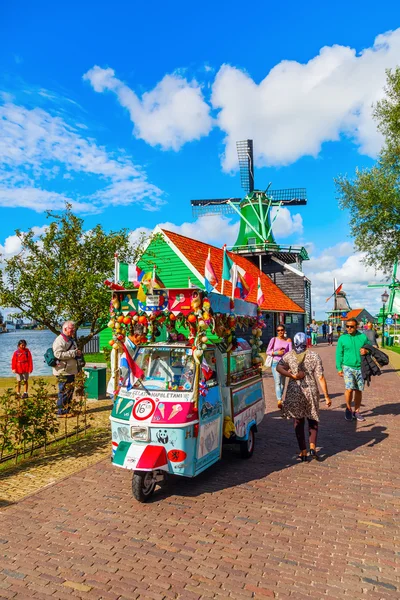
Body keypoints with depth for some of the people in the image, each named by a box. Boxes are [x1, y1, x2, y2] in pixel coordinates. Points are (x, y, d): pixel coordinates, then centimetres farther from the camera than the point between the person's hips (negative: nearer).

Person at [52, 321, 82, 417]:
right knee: (64, 392, -5)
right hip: (63, 372, -10)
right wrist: (74, 353, -25)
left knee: (70, 391, 16)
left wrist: (78, 354, 13)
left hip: (71, 371, 10)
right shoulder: (60, 340, -14)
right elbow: (58, 354, -27)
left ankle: (67, 409, 26)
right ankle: (61, 411, 3)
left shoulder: (72, 339, 19)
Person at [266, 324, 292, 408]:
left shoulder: (288, 341, 3)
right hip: (275, 363, -3)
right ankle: (279, 400, -24)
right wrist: (277, 353, -15)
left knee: (283, 383, 12)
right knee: (277, 382, -14)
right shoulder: (273, 339, -1)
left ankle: (280, 398, 30)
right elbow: (268, 351, 1)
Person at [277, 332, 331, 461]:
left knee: (298, 422, 11)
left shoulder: (289, 356, 0)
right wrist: (327, 396, -4)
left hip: (294, 392, 1)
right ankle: (312, 447, 4)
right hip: (311, 391, 0)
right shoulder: (314, 355, -4)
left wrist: (292, 376, -16)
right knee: (313, 420, 18)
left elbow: (278, 367, -17)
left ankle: (303, 452, 14)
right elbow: (321, 378, -8)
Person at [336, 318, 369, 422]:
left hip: (360, 368, 2)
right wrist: (339, 368, -1)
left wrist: (366, 351, -11)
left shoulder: (363, 337, 2)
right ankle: (348, 409, 9)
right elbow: (339, 354, 2)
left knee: (359, 390, 10)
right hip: (348, 367, -2)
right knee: (349, 388, -14)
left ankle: (356, 411, 26)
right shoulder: (342, 338, -1)